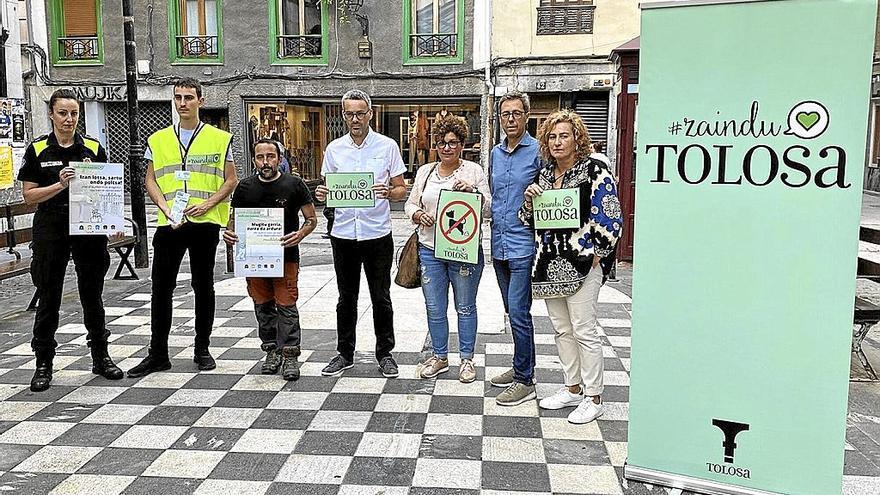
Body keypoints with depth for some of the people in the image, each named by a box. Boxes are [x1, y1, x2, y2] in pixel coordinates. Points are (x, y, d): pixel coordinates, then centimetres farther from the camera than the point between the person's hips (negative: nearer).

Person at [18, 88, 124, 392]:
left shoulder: (93, 149, 6)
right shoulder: (37, 150, 2)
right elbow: (29, 196, -2)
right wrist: (60, 184, -16)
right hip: (50, 232, -1)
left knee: (92, 294, 8)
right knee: (48, 298, 4)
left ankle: (100, 356, 20)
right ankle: (43, 363, 14)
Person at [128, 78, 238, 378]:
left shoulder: (219, 138, 3)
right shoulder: (158, 140, 11)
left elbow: (231, 180, 2)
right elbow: (150, 180, 11)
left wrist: (207, 204, -13)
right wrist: (164, 206, -8)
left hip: (205, 223, -2)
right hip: (168, 224, 2)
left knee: (203, 286, 7)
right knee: (161, 288, 2)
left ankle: (202, 349, 20)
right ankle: (158, 354, 11)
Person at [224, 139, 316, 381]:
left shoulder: (294, 184, -2)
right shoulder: (245, 187, 7)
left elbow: (311, 219, 1)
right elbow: (234, 219, 16)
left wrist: (300, 234, -20)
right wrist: (229, 233, -6)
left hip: (286, 255, -3)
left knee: (286, 305, -6)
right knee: (263, 306, 10)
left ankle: (290, 355, -1)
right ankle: (272, 351, 22)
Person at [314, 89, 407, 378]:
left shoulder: (387, 146, 0)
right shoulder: (334, 149, 8)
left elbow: (401, 190, 2)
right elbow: (328, 189, 13)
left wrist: (388, 192, -21)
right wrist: (321, 194, -10)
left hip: (378, 234, -2)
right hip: (343, 234, 2)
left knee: (381, 298, 6)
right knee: (346, 298, 12)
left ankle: (385, 353, 19)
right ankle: (345, 354, 23)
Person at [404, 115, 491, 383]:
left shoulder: (473, 170, -1)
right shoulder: (425, 172, 10)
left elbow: (488, 210, -2)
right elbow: (410, 204, 14)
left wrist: (473, 191, -19)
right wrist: (418, 214, -8)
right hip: (430, 250, 3)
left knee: (465, 308, 9)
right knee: (435, 309, 11)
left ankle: (467, 359, 23)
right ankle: (439, 356, 28)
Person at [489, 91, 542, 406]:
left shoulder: (538, 151, -6)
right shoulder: (495, 153, 14)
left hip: (523, 245, -7)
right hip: (499, 246, 7)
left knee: (518, 312, -7)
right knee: (512, 312, 16)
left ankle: (525, 381, 3)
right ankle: (521, 367, 29)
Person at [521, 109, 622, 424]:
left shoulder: (594, 171, -8)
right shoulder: (544, 174, 14)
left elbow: (610, 219, -12)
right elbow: (530, 219, 19)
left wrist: (596, 255, -13)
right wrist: (529, 200, -1)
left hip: (580, 264, -7)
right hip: (549, 265, 7)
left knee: (584, 331, -3)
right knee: (561, 329, 14)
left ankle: (593, 398, 9)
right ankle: (572, 388, 28)